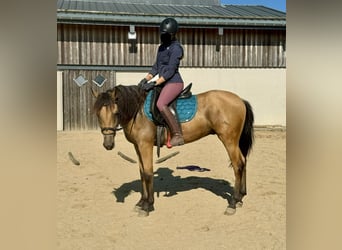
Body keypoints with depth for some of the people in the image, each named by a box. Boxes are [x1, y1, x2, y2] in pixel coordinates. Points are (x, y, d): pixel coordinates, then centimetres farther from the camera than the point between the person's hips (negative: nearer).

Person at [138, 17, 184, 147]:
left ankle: (178, 135, -27)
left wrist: (154, 83, -21)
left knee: (161, 104, -31)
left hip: (174, 82, -10)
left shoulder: (176, 48, -11)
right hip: (164, 83, 10)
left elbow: (170, 71, -18)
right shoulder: (162, 47, 17)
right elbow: (156, 67, 18)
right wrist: (146, 79, 5)